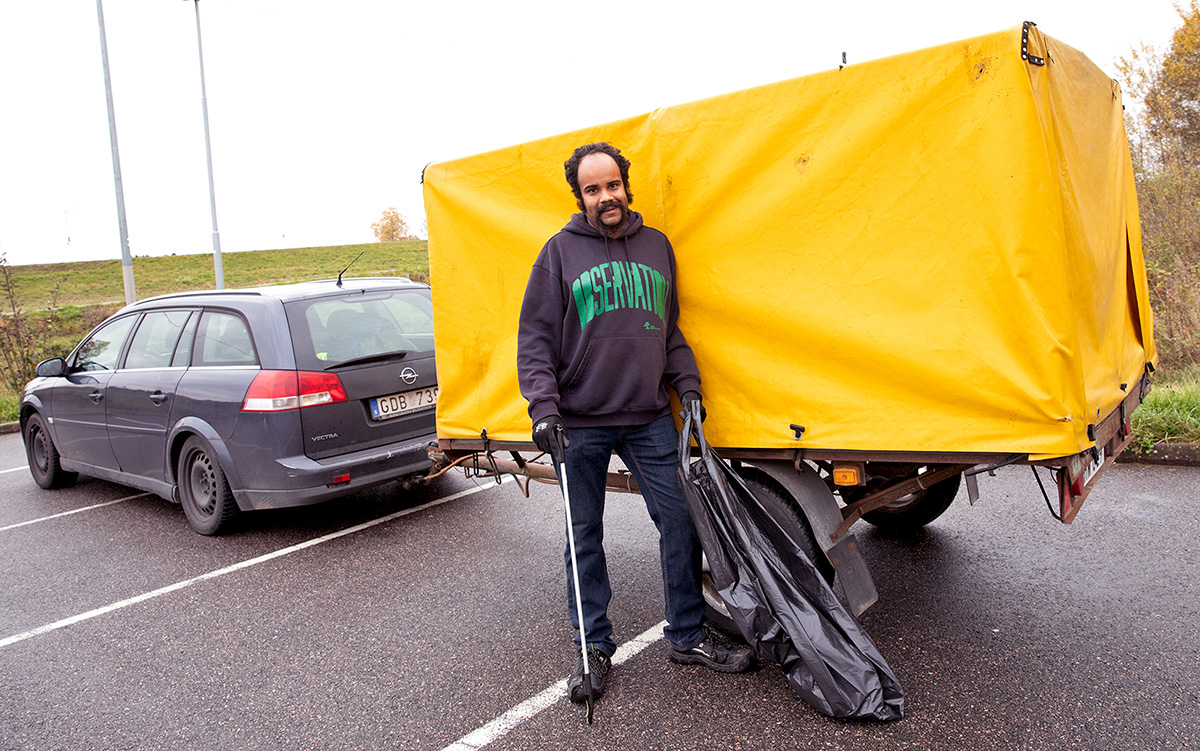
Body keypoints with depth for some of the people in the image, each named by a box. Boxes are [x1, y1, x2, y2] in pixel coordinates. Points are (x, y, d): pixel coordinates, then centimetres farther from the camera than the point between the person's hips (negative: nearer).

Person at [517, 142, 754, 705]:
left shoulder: (657, 246, 12)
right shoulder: (561, 250, 2)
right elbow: (535, 337, 0)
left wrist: (686, 383, 7)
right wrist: (544, 406, -11)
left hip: (649, 419, 3)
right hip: (579, 424, -3)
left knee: (681, 520, 4)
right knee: (584, 537, 6)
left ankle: (688, 635, 21)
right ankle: (593, 648, 21)